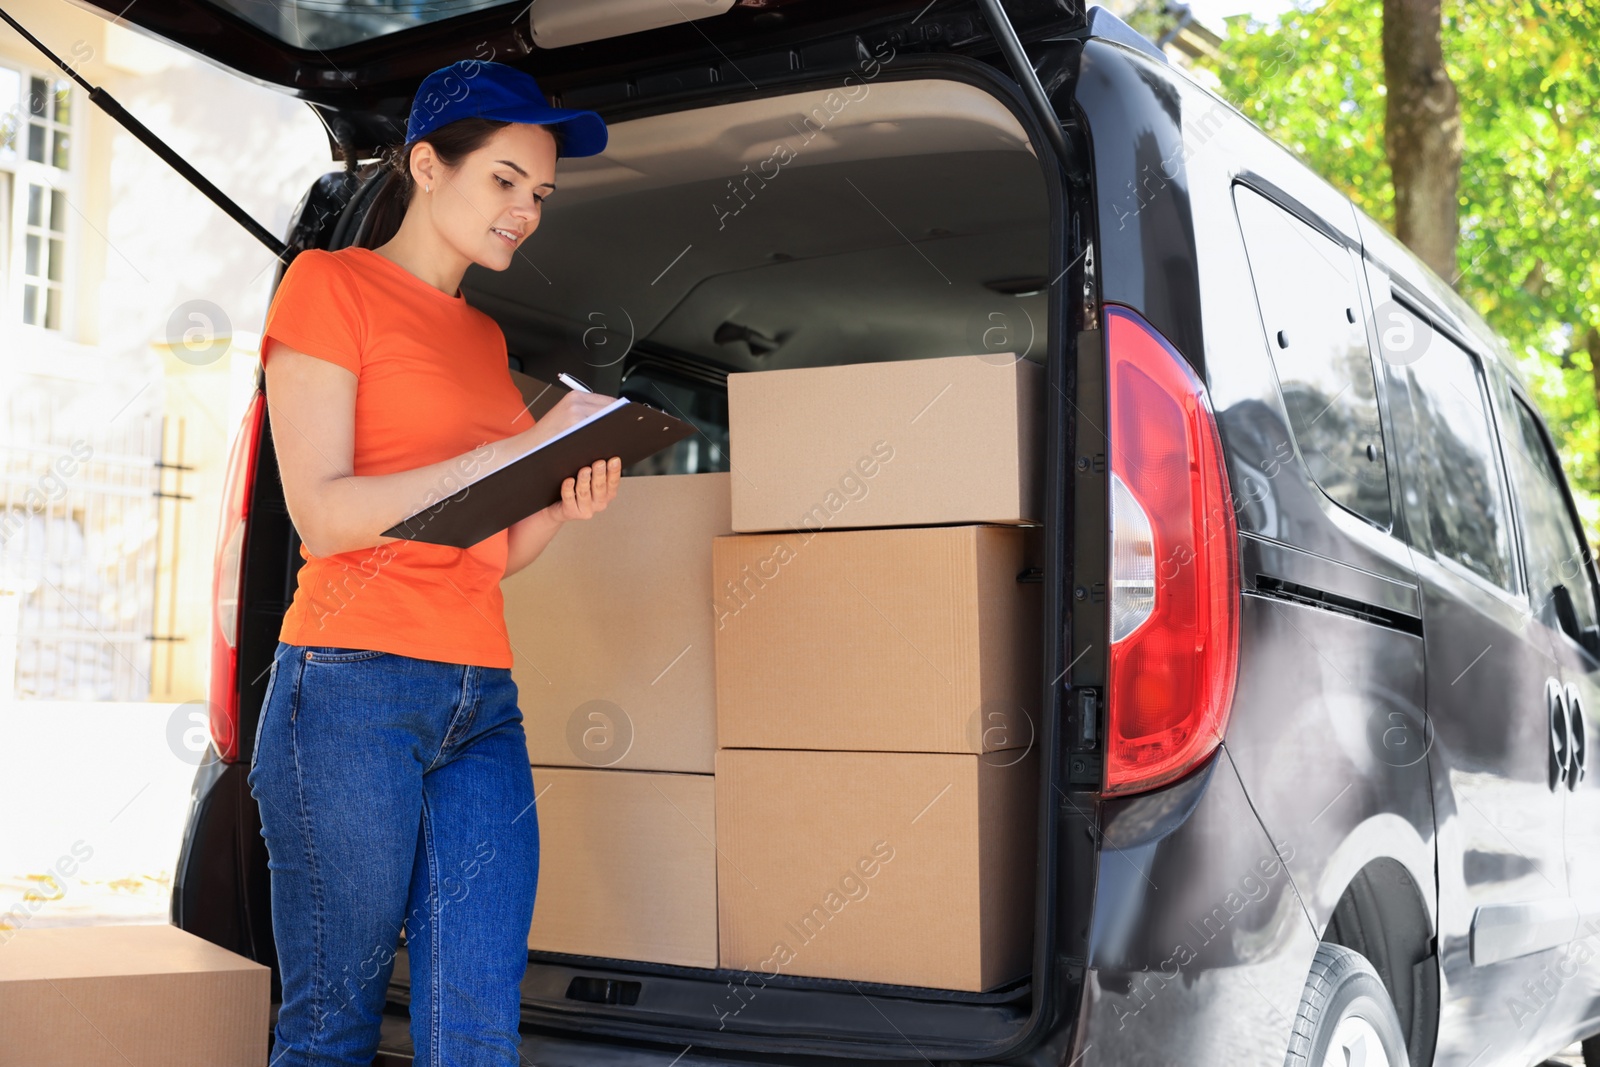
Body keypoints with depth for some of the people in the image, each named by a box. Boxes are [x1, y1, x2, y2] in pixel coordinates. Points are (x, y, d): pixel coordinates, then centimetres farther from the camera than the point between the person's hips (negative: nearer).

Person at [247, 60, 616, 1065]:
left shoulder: (484, 334, 20)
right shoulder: (331, 283, 2)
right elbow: (323, 513, -9)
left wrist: (564, 504, -2)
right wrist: (521, 448, -13)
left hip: (483, 707, 6)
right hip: (352, 687, -6)